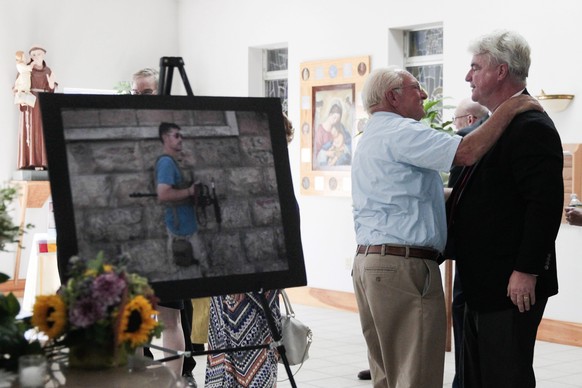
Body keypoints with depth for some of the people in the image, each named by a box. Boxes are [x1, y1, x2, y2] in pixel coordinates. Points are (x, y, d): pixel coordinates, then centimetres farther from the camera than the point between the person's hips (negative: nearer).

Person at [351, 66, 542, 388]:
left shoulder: (368, 140, 23)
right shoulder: (400, 132, -10)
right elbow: (467, 152, -22)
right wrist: (509, 108, -11)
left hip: (367, 261, 10)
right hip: (403, 265, -10)